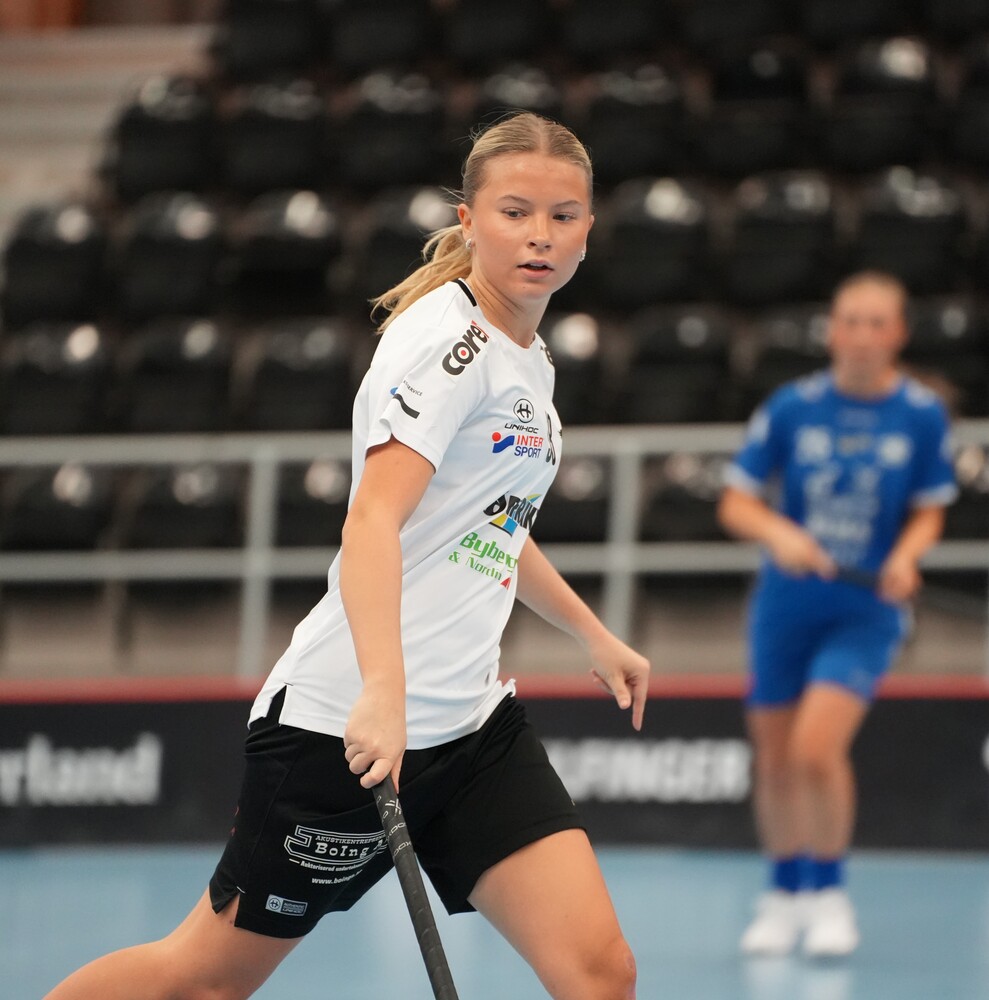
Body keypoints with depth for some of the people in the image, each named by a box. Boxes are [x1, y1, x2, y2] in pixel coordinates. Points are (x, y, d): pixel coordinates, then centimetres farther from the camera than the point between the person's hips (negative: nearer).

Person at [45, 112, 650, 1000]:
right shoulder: (446, 336, -13)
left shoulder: (528, 359, 14)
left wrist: (595, 637, 39)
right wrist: (384, 692, -38)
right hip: (350, 721, -8)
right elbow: (372, 522, -26)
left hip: (474, 721, 8)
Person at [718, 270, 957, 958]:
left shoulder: (923, 414, -6)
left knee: (817, 749, -20)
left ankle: (829, 892, 1)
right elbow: (736, 503, -1)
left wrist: (906, 555, -18)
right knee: (775, 760, 8)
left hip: (867, 611, -2)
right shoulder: (792, 407, -5)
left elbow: (929, 512, 3)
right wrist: (779, 534, -22)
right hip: (786, 607, 2)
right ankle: (784, 895, 31)